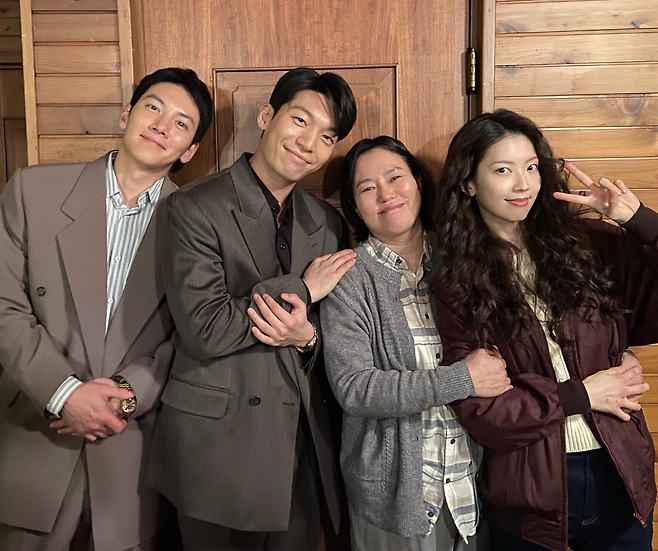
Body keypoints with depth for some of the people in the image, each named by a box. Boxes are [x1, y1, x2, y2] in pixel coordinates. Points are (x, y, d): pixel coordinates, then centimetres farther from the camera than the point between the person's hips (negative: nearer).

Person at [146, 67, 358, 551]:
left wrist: (307, 335, -13)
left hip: (303, 446, 5)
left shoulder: (327, 223, 7)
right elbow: (203, 330, -19)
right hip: (218, 445, -4)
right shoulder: (195, 208, -10)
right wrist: (300, 288, -13)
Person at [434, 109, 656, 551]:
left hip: (620, 474, 2)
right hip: (530, 489, -1)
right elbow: (476, 407, -9)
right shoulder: (459, 282, -5)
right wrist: (579, 396, -12)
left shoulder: (589, 243, -2)